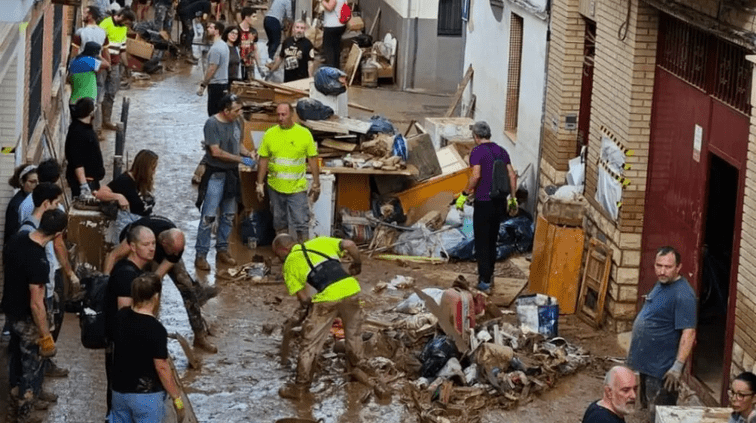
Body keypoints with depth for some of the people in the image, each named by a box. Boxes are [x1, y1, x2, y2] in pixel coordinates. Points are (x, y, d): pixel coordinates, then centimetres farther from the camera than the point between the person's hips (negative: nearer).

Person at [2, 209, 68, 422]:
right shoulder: (38, 262, -36)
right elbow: (36, 305, -29)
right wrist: (46, 336, -18)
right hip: (27, 319, -8)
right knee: (32, 365, 12)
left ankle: (19, 395, 49)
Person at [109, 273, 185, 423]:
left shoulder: (121, 316, -2)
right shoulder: (156, 330, -21)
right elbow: (161, 367, -19)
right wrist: (177, 398, -11)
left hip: (119, 390, 6)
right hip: (147, 395, -6)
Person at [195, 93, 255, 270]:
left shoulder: (237, 122, 2)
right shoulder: (212, 124, -17)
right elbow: (216, 152, -21)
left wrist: (248, 153, -3)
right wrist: (241, 159, -18)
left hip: (231, 174, 7)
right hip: (215, 174, -7)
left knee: (229, 215, 13)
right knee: (209, 216, -7)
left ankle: (222, 249, 26)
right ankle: (201, 254, -2)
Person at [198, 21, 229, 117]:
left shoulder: (215, 48, -18)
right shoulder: (224, 45, 13)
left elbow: (212, 69, -20)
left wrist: (203, 85, -15)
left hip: (216, 85, -10)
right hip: (224, 83, 10)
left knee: (213, 113, -7)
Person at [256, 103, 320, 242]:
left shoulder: (304, 134, -3)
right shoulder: (270, 134, 1)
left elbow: (312, 159, 1)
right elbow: (263, 161, 5)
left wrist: (316, 184, 0)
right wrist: (260, 184, 4)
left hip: (297, 188, -2)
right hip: (275, 187, 2)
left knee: (301, 223, -5)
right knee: (279, 223, 12)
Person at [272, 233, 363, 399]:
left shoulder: (290, 263, 12)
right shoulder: (320, 242, 21)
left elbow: (303, 298, 7)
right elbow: (350, 245, 9)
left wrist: (307, 303, 29)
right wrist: (357, 264, 26)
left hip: (327, 298, -4)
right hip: (351, 289, 4)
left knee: (310, 344, 10)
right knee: (354, 333, 30)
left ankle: (300, 387, 19)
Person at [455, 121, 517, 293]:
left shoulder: (477, 152, -11)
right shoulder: (501, 151, 8)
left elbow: (476, 175, -23)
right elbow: (512, 175, 7)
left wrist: (464, 195, -14)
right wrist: (513, 197, 16)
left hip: (483, 202, -6)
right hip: (500, 202, 6)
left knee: (482, 243, 2)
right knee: (492, 240, 19)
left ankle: (485, 281, 0)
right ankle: (489, 275, 27)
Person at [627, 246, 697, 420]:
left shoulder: (683, 295, -23)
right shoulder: (661, 284, 7)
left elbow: (688, 333, -25)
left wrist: (678, 367, -28)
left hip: (662, 368, -10)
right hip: (648, 362, 10)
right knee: (648, 408, 20)